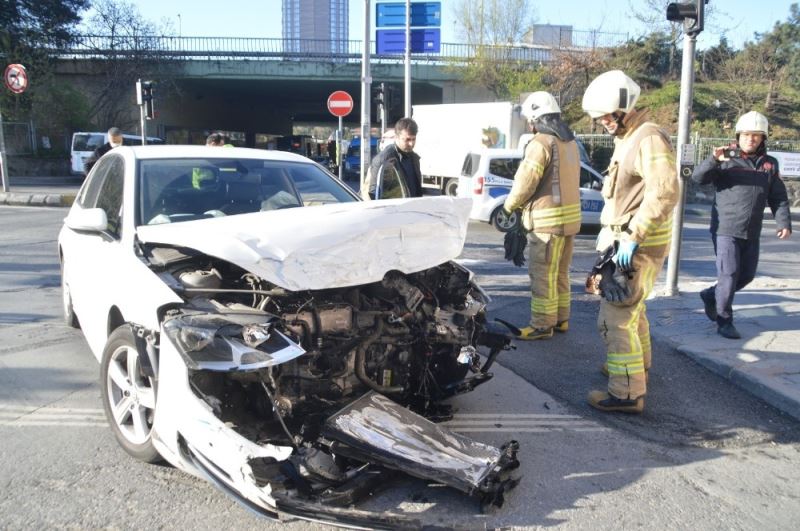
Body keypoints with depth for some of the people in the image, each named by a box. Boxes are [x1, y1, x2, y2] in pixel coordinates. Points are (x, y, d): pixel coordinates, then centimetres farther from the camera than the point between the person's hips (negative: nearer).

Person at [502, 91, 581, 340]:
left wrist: (510, 204, 3)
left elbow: (526, 181, -16)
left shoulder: (541, 143, -14)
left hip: (548, 218, -9)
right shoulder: (570, 142, 14)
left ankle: (542, 325, 1)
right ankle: (561, 319, 26)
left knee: (542, 275, -3)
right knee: (560, 273, 17)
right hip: (570, 215, 9)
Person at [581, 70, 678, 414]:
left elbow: (664, 193, -28)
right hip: (624, 238, 11)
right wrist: (609, 230, 17)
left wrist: (632, 238, -28)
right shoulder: (625, 139, 15)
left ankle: (627, 393, -4)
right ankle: (637, 365, 43)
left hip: (639, 244, -11)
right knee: (632, 308, 24)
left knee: (616, 317, -10)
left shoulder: (650, 139, -17)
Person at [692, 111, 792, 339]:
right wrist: (713, 159, -30)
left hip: (752, 233, 5)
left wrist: (784, 222, -2)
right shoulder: (726, 160, -3)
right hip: (726, 229, -5)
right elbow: (698, 177, -14)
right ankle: (724, 321, 6)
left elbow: (778, 198, 10)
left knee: (747, 275, 14)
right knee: (729, 275, -6)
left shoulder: (769, 164, 9)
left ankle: (711, 295, 35)